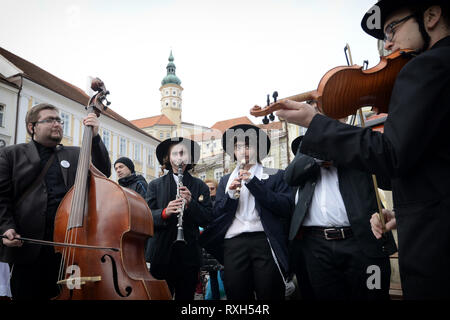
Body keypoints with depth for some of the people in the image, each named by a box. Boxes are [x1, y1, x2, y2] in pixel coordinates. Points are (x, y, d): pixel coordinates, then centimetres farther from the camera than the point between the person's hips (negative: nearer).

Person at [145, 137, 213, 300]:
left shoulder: (200, 186, 9)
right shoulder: (155, 185, 9)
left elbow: (207, 219, 2)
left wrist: (191, 203, -14)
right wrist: (164, 212, -18)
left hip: (189, 255, 1)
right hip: (162, 254, 0)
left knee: (186, 295, 7)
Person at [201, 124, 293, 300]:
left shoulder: (275, 176, 10)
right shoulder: (225, 180, 20)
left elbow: (286, 207, -5)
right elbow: (216, 214, 13)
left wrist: (253, 182, -9)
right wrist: (230, 195, -6)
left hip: (265, 241, -2)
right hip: (233, 244, 3)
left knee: (270, 294, -2)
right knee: (236, 294, 3)